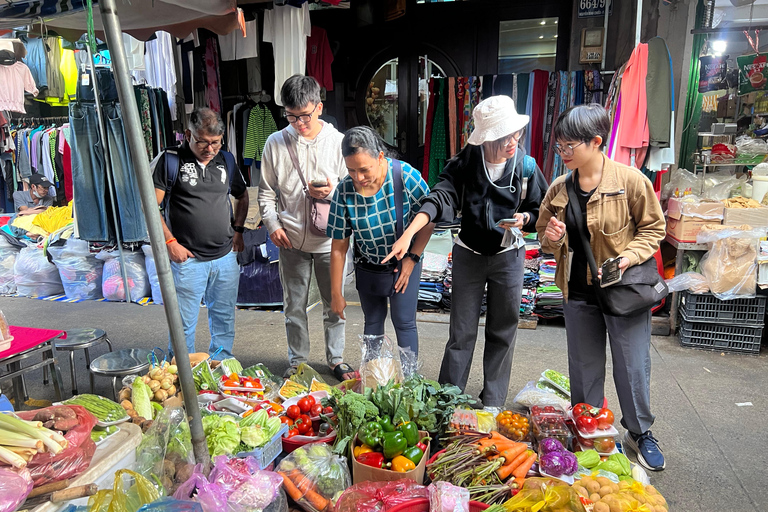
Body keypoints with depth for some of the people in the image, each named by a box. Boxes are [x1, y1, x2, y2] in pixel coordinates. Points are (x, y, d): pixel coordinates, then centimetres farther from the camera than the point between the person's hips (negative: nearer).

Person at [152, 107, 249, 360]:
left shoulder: (226, 160, 9)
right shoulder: (169, 160, -5)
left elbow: (242, 196, 24)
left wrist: (237, 230, 13)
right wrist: (170, 242, -12)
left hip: (226, 257, 5)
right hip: (187, 259, -4)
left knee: (224, 318, 14)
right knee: (184, 323, 3)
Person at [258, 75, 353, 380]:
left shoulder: (338, 141, -3)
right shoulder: (276, 143, 1)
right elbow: (266, 192, 8)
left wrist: (332, 192, -19)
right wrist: (273, 225, -4)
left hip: (330, 239, -1)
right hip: (291, 240, 1)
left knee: (334, 304, 11)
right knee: (294, 306, 12)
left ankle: (336, 359, 29)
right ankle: (297, 360, 30)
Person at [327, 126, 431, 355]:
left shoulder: (406, 176, -25)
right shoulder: (344, 192, -21)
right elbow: (339, 248, -13)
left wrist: (412, 258, -14)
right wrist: (336, 294, -7)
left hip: (404, 265, -1)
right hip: (368, 269, 2)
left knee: (404, 323, 1)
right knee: (373, 323, 14)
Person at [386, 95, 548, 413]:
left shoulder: (525, 166, -7)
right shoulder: (465, 163, -11)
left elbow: (540, 212, 4)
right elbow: (440, 198, -23)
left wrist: (525, 219, -19)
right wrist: (408, 233, -38)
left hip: (508, 257, 1)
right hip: (468, 256, -1)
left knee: (502, 331, 11)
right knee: (462, 331, 4)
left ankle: (493, 402, 27)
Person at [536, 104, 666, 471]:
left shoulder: (630, 180, -11)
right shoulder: (559, 189, 3)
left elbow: (653, 228, -2)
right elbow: (546, 238, 12)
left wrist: (629, 256, -18)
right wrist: (552, 238, -11)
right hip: (579, 291, 4)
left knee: (633, 366, 8)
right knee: (583, 368, 15)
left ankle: (640, 433, 32)